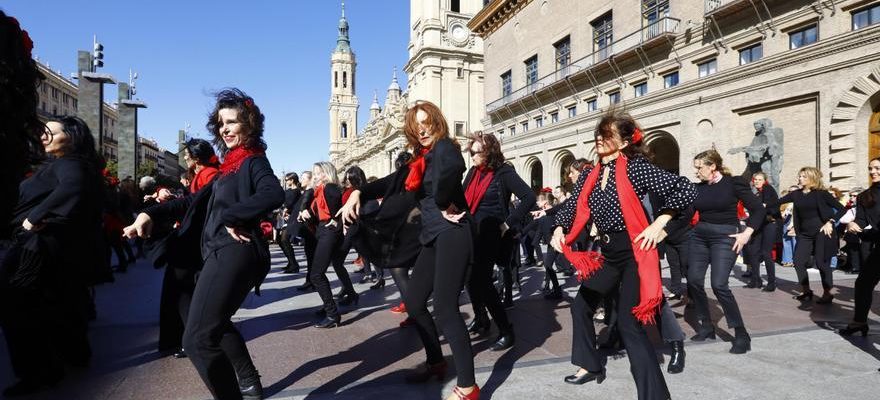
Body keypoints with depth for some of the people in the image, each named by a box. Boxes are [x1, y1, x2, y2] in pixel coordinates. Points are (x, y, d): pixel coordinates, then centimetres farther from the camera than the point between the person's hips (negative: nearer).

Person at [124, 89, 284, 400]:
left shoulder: (253, 161, -6)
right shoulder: (229, 165, 19)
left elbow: (274, 194, -28)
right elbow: (195, 202, 19)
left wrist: (232, 217, -22)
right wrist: (150, 213, 8)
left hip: (233, 254, -11)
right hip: (222, 254, 11)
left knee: (198, 339, -14)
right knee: (216, 323, 27)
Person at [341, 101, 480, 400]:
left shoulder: (444, 146, -8)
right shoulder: (422, 158, 18)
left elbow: (452, 168, -33)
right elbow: (392, 182, 20)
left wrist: (443, 204, -18)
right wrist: (358, 193, 4)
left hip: (452, 234, -9)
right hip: (435, 237, 10)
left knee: (444, 307, -13)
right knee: (413, 300, 13)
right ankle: (436, 362, 30)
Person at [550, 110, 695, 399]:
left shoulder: (636, 167, -13)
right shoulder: (589, 175, 5)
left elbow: (685, 190, -16)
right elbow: (574, 207, 9)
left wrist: (658, 224, -18)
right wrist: (559, 229, -10)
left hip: (634, 253, -7)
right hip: (607, 253, 7)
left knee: (629, 324, -8)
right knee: (581, 306, 15)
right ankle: (591, 366, 34)